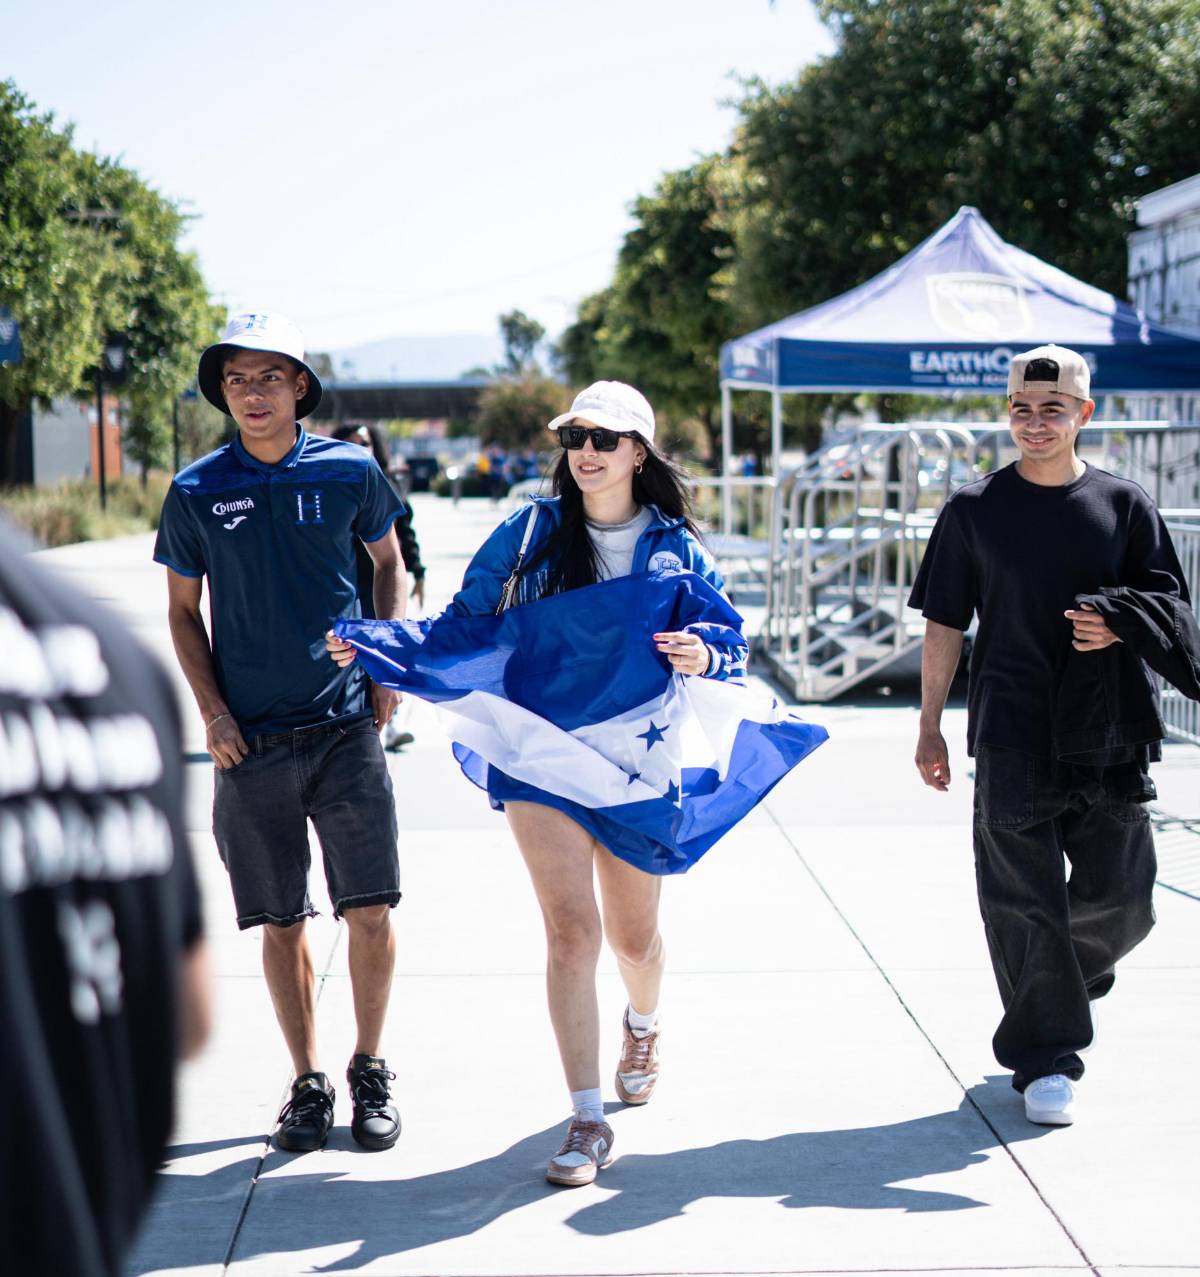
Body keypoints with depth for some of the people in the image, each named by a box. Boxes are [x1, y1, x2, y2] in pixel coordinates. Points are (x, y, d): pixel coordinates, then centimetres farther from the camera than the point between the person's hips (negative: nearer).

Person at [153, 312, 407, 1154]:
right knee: (281, 924, 7)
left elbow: (389, 562, 16)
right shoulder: (196, 493, 0)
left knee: (371, 912, -4)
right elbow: (183, 611, 10)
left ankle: (371, 1070, 16)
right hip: (250, 738, 1)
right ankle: (308, 1082, 22)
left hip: (346, 726, 0)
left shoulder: (349, 470, -1)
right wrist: (212, 713, -1)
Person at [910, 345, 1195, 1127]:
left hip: (1109, 732, 1)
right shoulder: (975, 510, 4)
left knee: (1120, 896, 3)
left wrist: (1118, 625, -15)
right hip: (1013, 735, -1)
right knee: (1025, 901, -3)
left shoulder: (1124, 504, 6)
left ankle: (1072, 977, 35)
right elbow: (945, 622, 7)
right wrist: (931, 725, 4)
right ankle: (1046, 1061, 6)